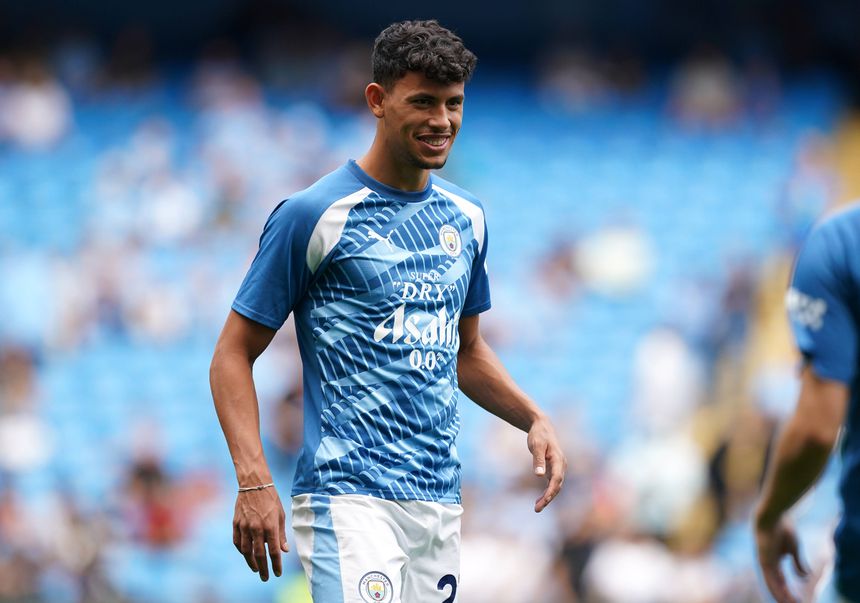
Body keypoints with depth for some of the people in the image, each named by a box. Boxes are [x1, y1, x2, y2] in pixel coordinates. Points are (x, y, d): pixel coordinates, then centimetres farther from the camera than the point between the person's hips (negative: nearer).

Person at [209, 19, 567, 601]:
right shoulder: (313, 215, -6)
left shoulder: (467, 218, 14)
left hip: (441, 503, 7)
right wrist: (254, 481, -16)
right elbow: (234, 355, -4)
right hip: (349, 503, -7)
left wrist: (534, 419, 10)